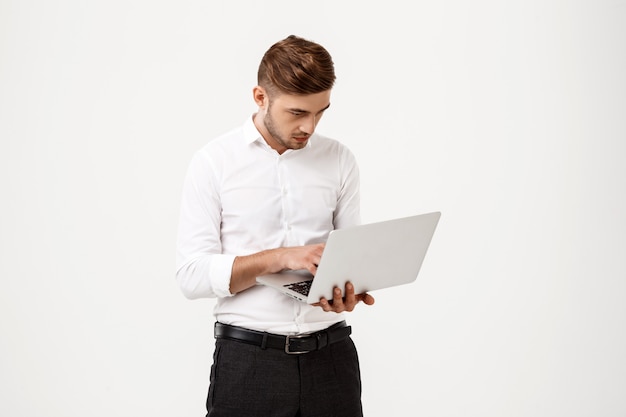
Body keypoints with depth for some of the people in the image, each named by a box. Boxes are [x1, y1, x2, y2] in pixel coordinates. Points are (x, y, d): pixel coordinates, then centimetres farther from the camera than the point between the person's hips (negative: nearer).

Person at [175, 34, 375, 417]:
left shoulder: (340, 160, 4)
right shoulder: (213, 162, -4)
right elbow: (192, 275, -9)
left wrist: (349, 292, -15)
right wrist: (281, 257, -20)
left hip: (331, 353, 3)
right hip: (248, 357, -2)